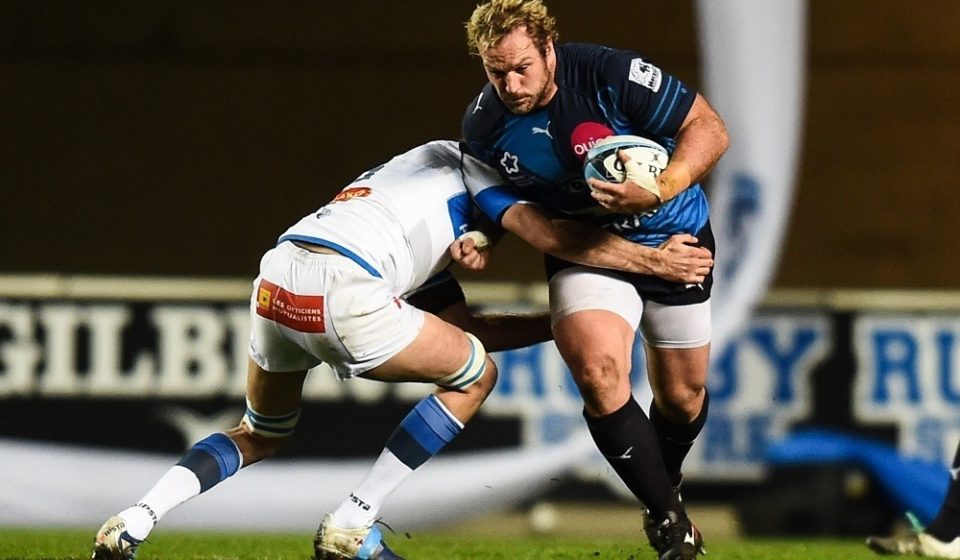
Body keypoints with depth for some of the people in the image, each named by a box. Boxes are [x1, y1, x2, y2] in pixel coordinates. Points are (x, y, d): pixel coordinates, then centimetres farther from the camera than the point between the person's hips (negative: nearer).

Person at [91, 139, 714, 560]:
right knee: (473, 374, 15)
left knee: (261, 435, 32)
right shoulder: (462, 162, 16)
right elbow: (552, 233, 6)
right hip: (341, 290, -8)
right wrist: (652, 259, 11)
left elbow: (465, 326, 34)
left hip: (275, 283, 8)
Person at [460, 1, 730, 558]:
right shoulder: (483, 125, -14)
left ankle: (667, 484, 45)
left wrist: (662, 190, -37)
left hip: (672, 237, -1)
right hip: (586, 253, 1)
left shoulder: (612, 75, -27)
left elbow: (710, 130, -23)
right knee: (598, 372, -25)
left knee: (682, 396, 10)